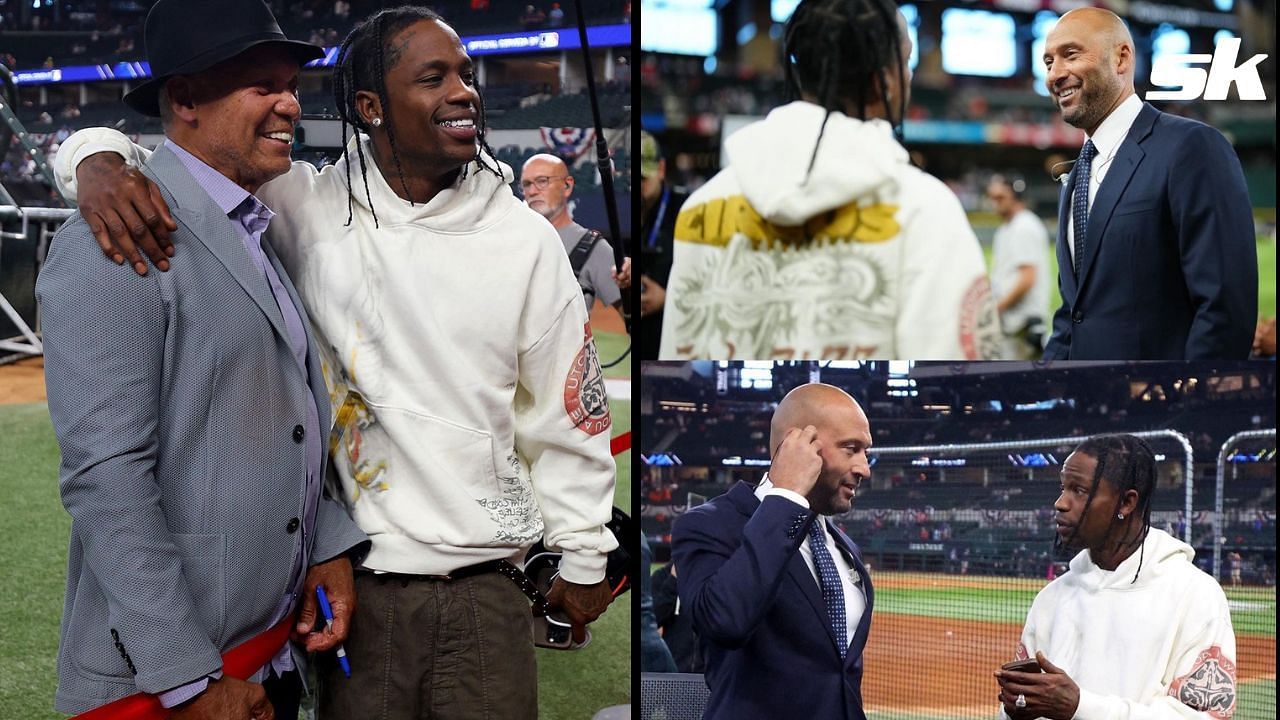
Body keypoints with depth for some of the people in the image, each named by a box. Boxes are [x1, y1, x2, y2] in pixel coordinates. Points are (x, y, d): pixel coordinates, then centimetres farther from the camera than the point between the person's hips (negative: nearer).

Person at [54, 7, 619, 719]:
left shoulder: (527, 239, 0)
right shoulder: (307, 207, -3)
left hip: (488, 587, 1)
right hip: (354, 581, 0)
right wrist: (103, 164, -22)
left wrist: (583, 561, 11)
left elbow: (570, 414, 7)